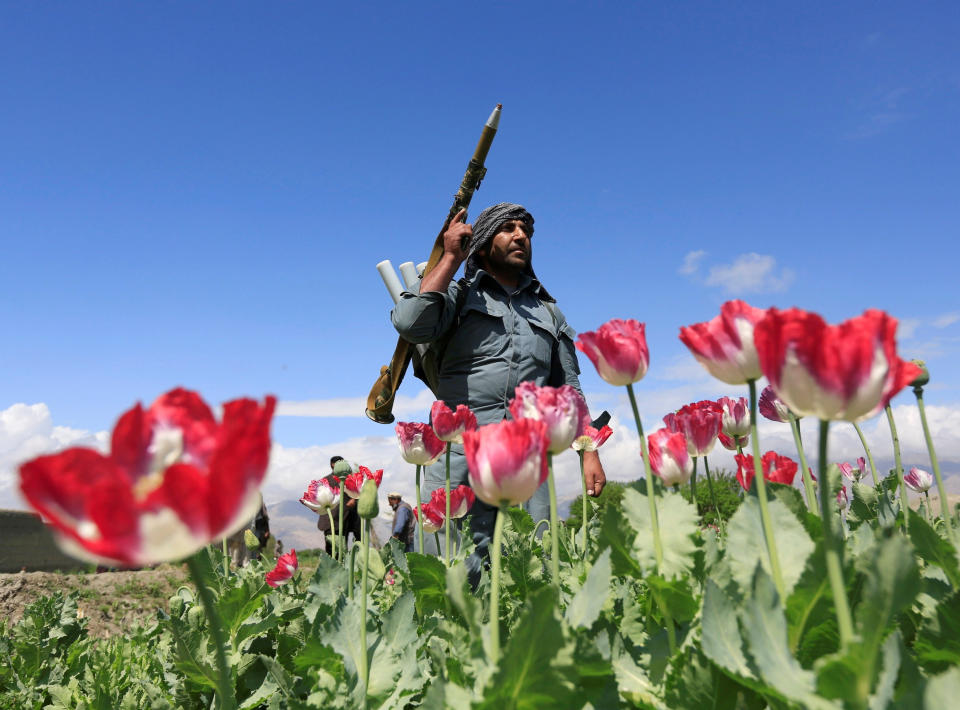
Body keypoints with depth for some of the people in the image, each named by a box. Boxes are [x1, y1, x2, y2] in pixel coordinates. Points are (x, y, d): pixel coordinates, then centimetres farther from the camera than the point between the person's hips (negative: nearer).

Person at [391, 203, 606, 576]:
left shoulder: (549, 311, 23)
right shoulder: (458, 294, 12)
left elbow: (568, 390, 23)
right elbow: (410, 324, -11)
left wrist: (589, 454, 12)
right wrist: (451, 257, -1)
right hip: (461, 451, -3)